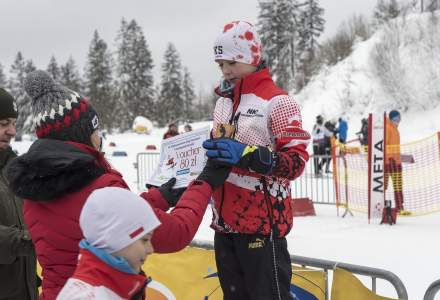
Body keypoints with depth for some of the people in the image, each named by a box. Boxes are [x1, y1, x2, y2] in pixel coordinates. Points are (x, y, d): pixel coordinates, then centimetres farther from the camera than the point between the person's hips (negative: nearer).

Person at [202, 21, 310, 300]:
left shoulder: (277, 101, -11)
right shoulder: (223, 102, 14)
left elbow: (297, 161, -17)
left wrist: (248, 155, -28)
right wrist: (210, 155, 5)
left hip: (262, 223, -8)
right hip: (225, 221, 8)